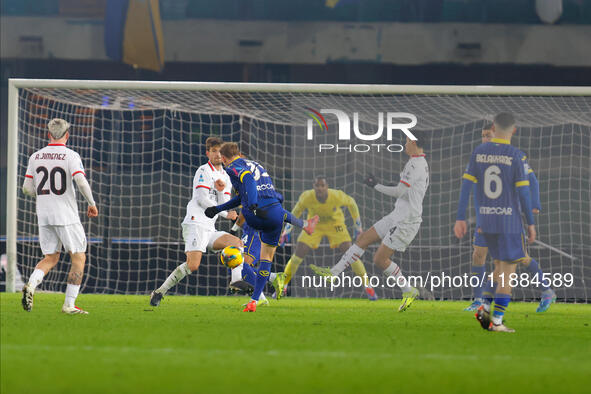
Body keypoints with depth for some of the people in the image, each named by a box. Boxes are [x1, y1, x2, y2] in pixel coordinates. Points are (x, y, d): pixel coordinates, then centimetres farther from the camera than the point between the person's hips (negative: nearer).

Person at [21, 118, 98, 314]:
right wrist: (92, 203, -8)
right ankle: (69, 304, -1)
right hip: (66, 216, -5)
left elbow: (27, 188, 7)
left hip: (43, 216, 5)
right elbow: (81, 181, -21)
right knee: (78, 258, 5)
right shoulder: (70, 156, -8)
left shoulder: (35, 157, 6)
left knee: (51, 258, 16)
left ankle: (31, 284, -12)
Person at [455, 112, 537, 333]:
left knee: (501, 266, 21)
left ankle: (485, 308, 5)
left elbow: (466, 185, 1)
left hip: (485, 221, 5)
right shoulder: (517, 157, -10)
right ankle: (497, 321, -1)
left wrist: (460, 219, 5)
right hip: (509, 223, -5)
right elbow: (523, 191, -11)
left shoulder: (479, 153, 2)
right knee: (508, 272, 3)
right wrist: (531, 223, -3)